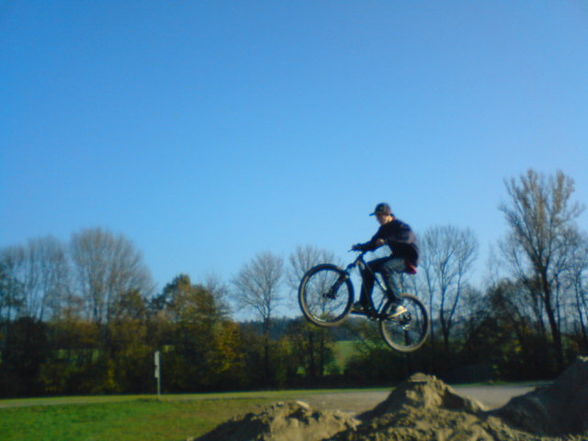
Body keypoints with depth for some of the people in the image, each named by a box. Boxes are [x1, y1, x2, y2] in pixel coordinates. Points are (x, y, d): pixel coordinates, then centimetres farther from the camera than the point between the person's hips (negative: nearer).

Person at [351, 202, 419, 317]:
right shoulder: (384, 229, 10)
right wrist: (359, 247, -10)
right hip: (396, 257, 9)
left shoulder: (400, 226, -14)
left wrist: (386, 240, -43)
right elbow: (373, 244, 9)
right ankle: (364, 303, -3)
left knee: (385, 268, -35)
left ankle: (398, 305, -32)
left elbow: (408, 237, -35)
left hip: (408, 259, -9)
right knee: (368, 267, -3)